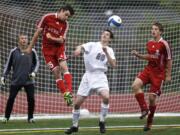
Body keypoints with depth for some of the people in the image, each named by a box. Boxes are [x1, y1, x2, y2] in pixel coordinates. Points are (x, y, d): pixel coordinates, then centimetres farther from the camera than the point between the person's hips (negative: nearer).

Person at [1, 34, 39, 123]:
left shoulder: (32, 51, 2)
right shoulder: (13, 52, 3)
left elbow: (37, 62, 14)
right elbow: (8, 65, 11)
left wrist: (34, 72, -2)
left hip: (29, 80, 0)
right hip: (16, 81, 0)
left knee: (31, 99, -6)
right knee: (11, 98, -2)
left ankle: (30, 117, 10)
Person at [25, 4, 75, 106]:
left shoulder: (65, 25, -2)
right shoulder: (47, 18, -7)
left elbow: (61, 40, -6)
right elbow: (38, 32, 0)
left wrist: (51, 38, -25)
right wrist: (30, 48, 4)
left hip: (59, 47, 1)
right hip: (48, 49, -1)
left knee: (64, 66, -22)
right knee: (56, 72, -8)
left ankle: (68, 92, -32)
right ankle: (65, 95, -9)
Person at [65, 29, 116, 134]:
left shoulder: (110, 50, 9)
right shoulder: (93, 45, 3)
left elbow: (113, 65, -4)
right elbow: (82, 47, -17)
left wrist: (106, 52, -15)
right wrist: (78, 49, -42)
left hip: (100, 76, 0)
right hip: (88, 75, 0)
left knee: (106, 97, -27)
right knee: (77, 103, -1)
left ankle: (102, 122, -8)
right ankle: (75, 126, 21)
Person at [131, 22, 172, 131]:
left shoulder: (164, 44, -13)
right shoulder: (149, 43, 6)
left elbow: (169, 60, -7)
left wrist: (168, 75, -7)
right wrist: (138, 55, 6)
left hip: (158, 73, -6)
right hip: (148, 70, 6)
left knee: (152, 97, -2)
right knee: (135, 85, -19)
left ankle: (149, 122, 17)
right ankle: (144, 109, -5)